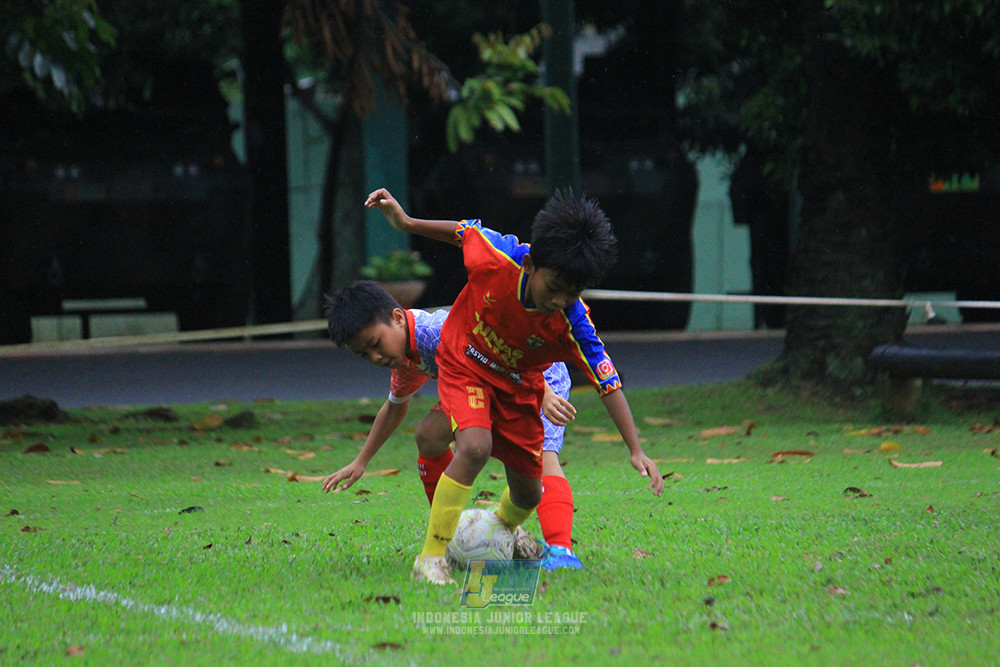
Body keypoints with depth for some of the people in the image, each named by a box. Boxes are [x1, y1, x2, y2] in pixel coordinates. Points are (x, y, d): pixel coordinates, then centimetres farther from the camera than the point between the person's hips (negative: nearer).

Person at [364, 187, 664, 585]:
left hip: (518, 386, 2)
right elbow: (465, 231, -10)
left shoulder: (572, 322, -30)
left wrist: (636, 451, -33)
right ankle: (431, 559, -23)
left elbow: (608, 383, -27)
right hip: (465, 365, -2)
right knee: (475, 447, -31)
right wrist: (406, 222, -5)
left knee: (528, 493, 10)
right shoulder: (497, 257, -33)